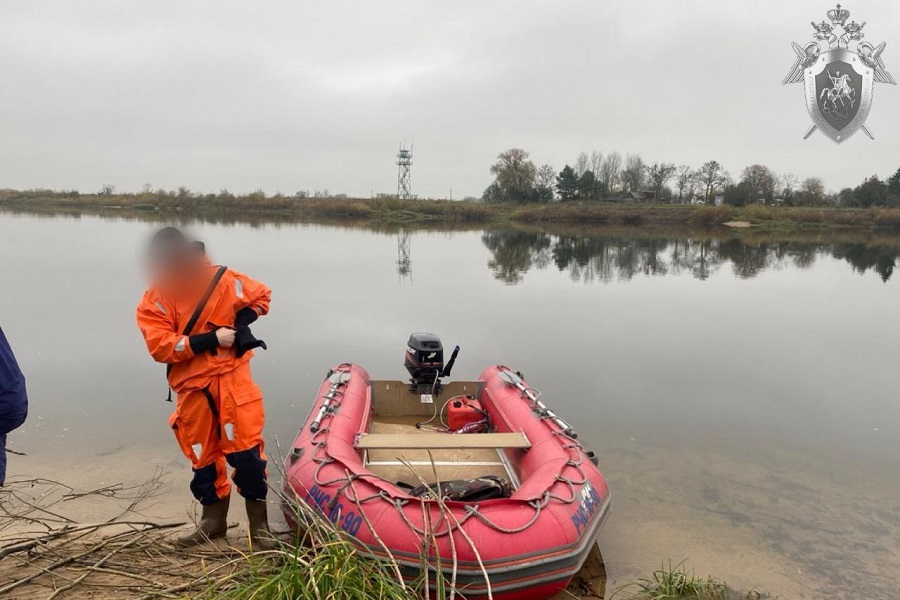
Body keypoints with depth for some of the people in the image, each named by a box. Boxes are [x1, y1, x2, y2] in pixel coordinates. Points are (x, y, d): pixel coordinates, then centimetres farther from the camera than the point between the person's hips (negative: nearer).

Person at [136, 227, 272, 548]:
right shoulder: (154, 302, -2)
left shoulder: (223, 279, 0)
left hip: (233, 377, -1)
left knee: (246, 447, -4)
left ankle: (259, 522, 10)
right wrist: (211, 339, -18)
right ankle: (213, 519, 33)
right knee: (203, 454, 14)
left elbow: (261, 295, 15)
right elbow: (161, 346, -13)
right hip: (193, 387, 2)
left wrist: (242, 322, -3)